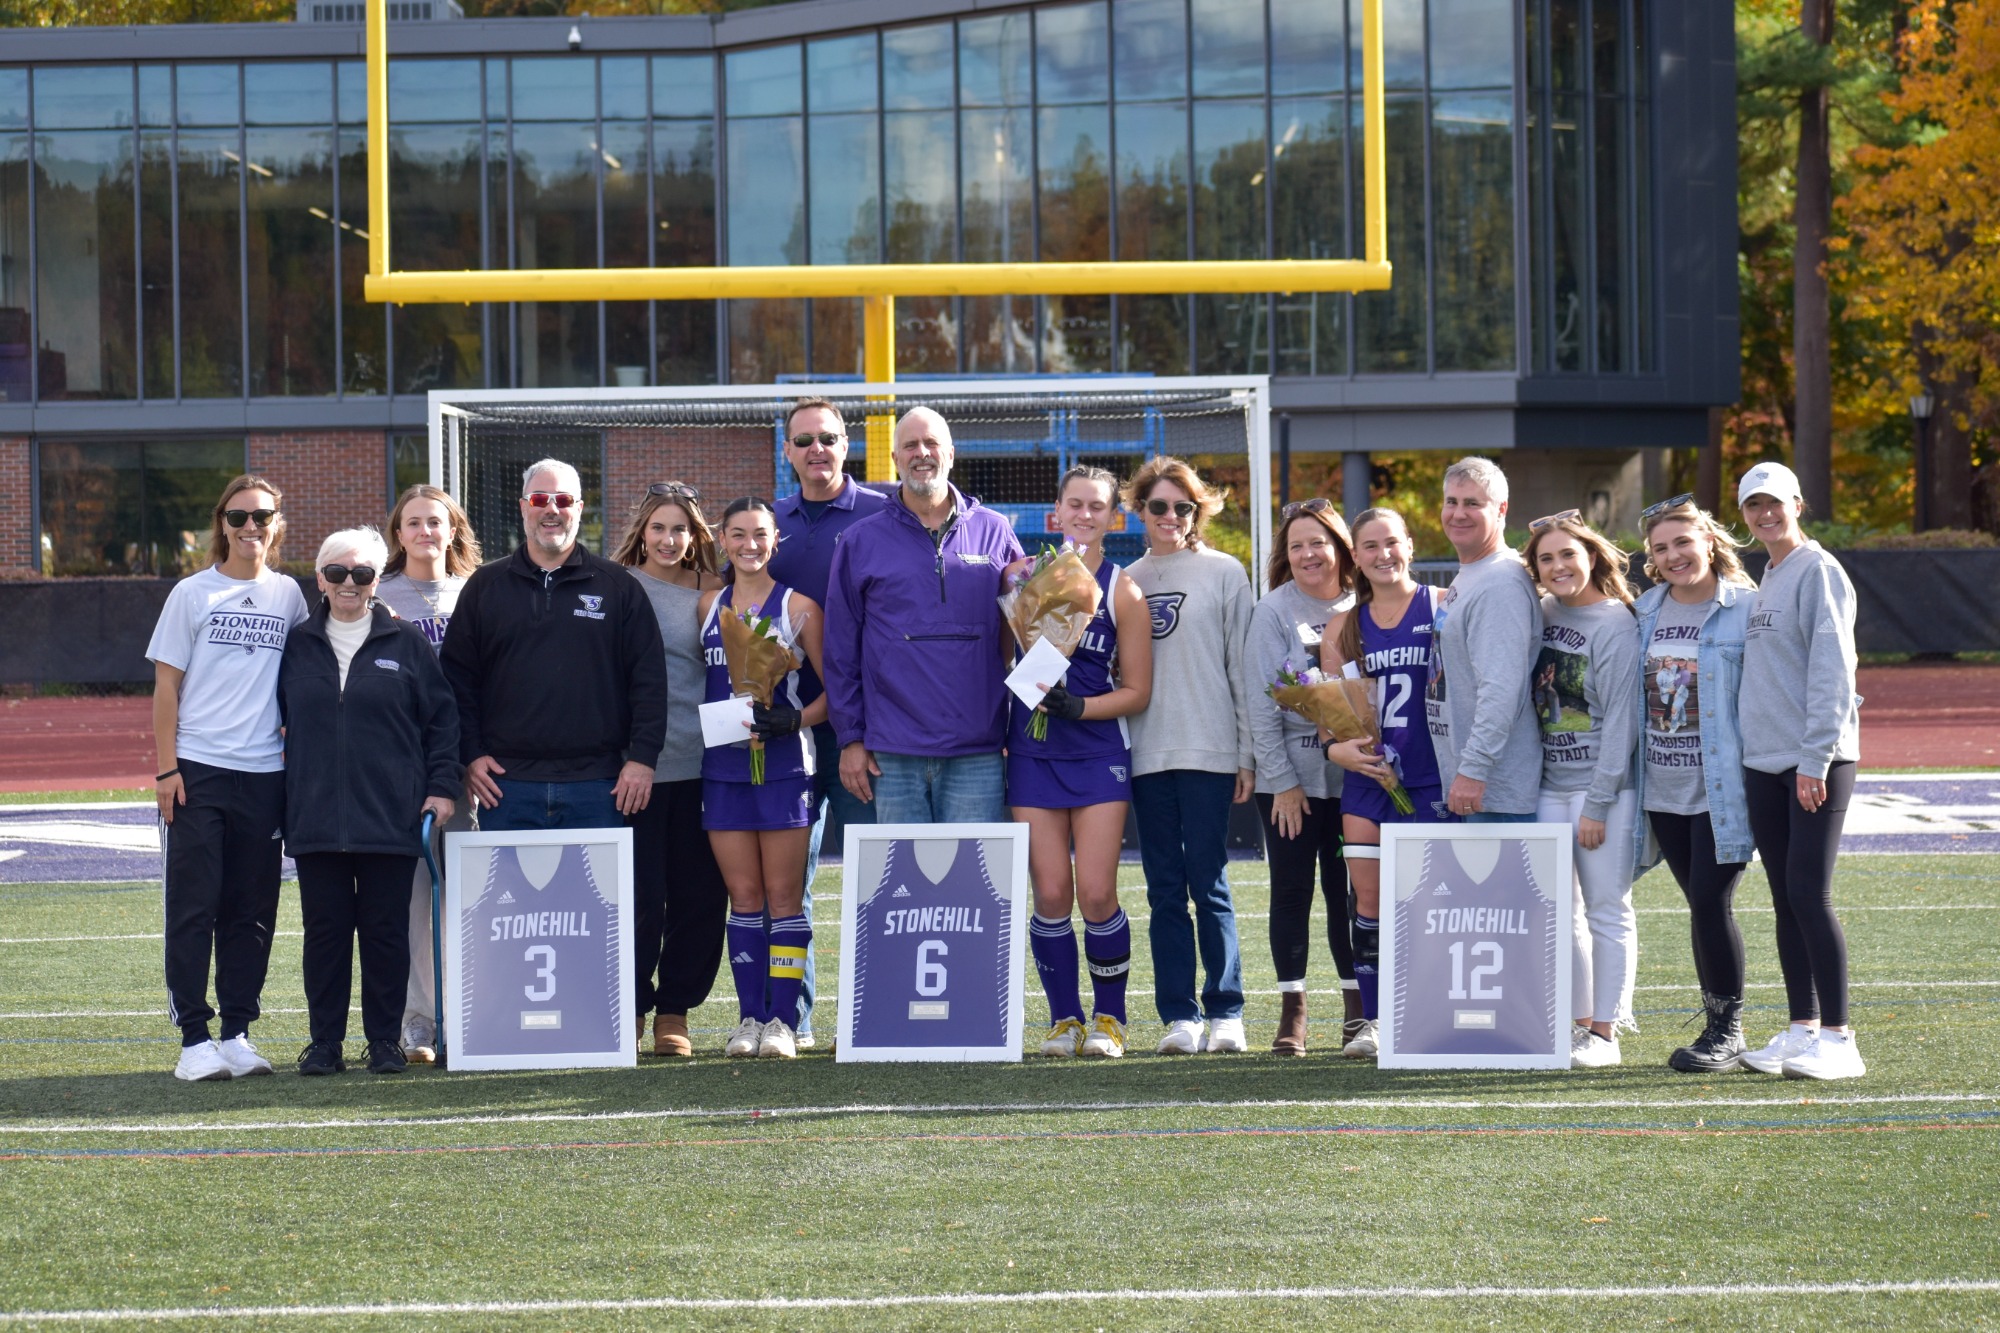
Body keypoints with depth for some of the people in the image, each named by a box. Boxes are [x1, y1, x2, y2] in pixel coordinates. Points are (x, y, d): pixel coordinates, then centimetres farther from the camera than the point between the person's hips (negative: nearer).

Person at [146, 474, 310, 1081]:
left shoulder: (288, 596, 10)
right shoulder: (193, 594, 3)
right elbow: (166, 684, 2)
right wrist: (167, 768, -6)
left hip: (265, 773, 3)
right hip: (197, 771, -3)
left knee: (252, 911, 4)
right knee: (193, 908, -4)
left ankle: (237, 1032, 11)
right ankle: (194, 1038, -2)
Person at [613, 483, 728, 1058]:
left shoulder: (710, 595, 11)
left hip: (699, 766, 3)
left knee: (700, 895, 2)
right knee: (639, 896, -4)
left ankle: (674, 1011, 12)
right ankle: (630, 1010, 9)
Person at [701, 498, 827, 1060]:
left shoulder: (798, 606, 1)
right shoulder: (708, 606, 12)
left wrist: (796, 719, -14)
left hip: (784, 763, -3)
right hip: (723, 766, 3)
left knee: (783, 896, -2)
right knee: (743, 897, 4)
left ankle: (782, 1019, 0)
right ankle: (749, 1018, 8)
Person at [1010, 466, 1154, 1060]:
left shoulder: (1122, 592, 0)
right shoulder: (1024, 574, 5)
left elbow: (1137, 691, 0)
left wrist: (1079, 707, -14)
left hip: (1098, 751, -2)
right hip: (1033, 754, 2)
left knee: (1096, 893, -8)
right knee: (1051, 894, -2)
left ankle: (1109, 1018, 8)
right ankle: (1064, 1019, 10)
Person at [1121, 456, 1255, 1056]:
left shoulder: (1224, 573, 3)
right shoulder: (1127, 580, 13)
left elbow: (1242, 667, 1)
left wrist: (1247, 753, -3)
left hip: (1209, 752, -3)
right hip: (1147, 753, 3)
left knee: (1208, 886, -4)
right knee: (1164, 889, 4)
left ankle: (1225, 1012, 3)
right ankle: (1179, 1016, 7)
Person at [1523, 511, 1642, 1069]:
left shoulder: (1617, 625, -10)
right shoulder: (1540, 614, 9)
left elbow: (1621, 721, -12)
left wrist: (1597, 804, -14)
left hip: (1604, 786, -6)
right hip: (1548, 784, 6)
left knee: (1607, 911, 0)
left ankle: (1605, 1033, 4)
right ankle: (1578, 1022, 15)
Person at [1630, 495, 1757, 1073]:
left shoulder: (1744, 609, -6)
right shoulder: (1646, 612, 10)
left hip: (1721, 790, -5)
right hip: (1663, 789, 5)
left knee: (1711, 902, -10)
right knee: (1700, 906, 10)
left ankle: (1730, 1028, 2)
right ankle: (1716, 1026, 17)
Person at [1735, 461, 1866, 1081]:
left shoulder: (1818, 571, -8)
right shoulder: (1764, 580, 17)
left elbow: (1831, 670, -16)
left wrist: (1814, 759, -21)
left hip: (1817, 762, -8)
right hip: (1763, 762, 8)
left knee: (1809, 895, -12)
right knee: (1785, 899, 9)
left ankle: (1837, 1040, -10)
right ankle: (1802, 1029, 14)